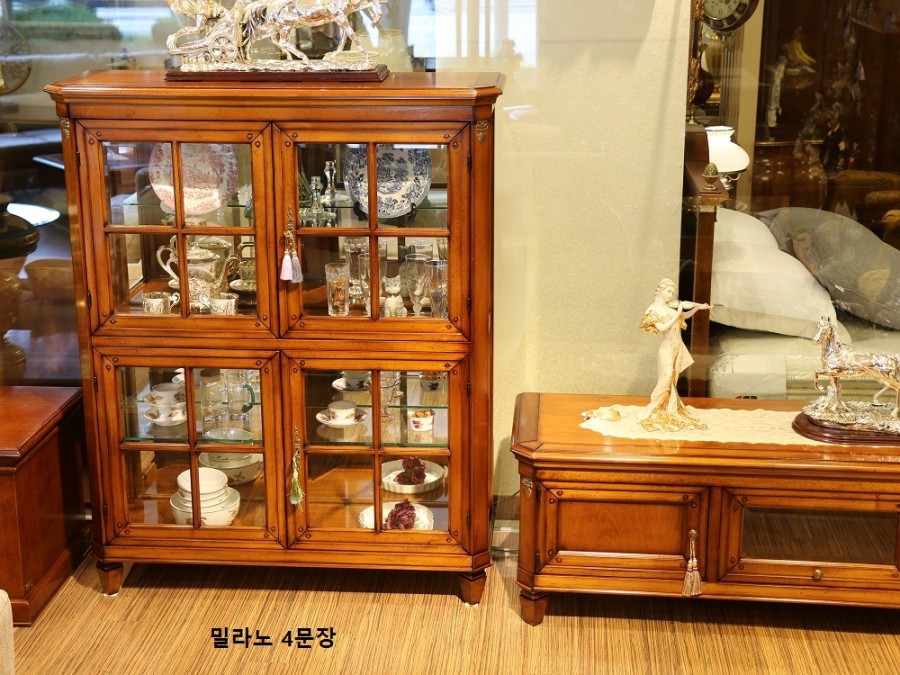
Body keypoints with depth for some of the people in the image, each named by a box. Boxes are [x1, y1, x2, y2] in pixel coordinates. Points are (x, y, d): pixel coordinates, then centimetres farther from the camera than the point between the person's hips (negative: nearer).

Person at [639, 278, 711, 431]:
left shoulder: (671, 306, 7)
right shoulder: (653, 310, -11)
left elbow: (685, 316, 20)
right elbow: (662, 328, -22)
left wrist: (697, 308, 5)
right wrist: (677, 315, -20)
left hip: (678, 347, 6)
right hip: (667, 348, -6)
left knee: (673, 380, 11)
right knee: (665, 379, -8)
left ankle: (671, 410, 18)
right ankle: (653, 411, 2)